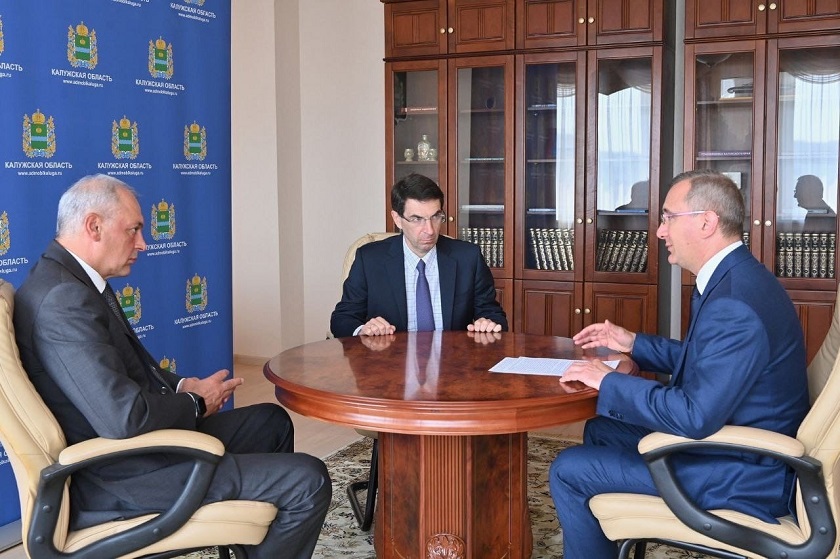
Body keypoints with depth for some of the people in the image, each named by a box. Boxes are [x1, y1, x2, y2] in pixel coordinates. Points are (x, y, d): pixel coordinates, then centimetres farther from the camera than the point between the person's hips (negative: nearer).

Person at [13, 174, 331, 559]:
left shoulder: (72, 282, 9)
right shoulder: (64, 299, -24)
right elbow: (124, 417, -31)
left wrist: (179, 386, 2)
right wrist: (196, 403, -12)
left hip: (125, 446, 11)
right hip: (121, 479, -11)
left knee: (271, 422, 24)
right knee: (308, 482, -15)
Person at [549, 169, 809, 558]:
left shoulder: (735, 304, -29)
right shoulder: (733, 279, 5)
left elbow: (695, 417, -31)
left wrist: (608, 382, -20)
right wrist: (633, 344, 13)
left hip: (740, 477, -10)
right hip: (723, 433, 10)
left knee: (568, 472, -9)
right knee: (599, 430, 21)